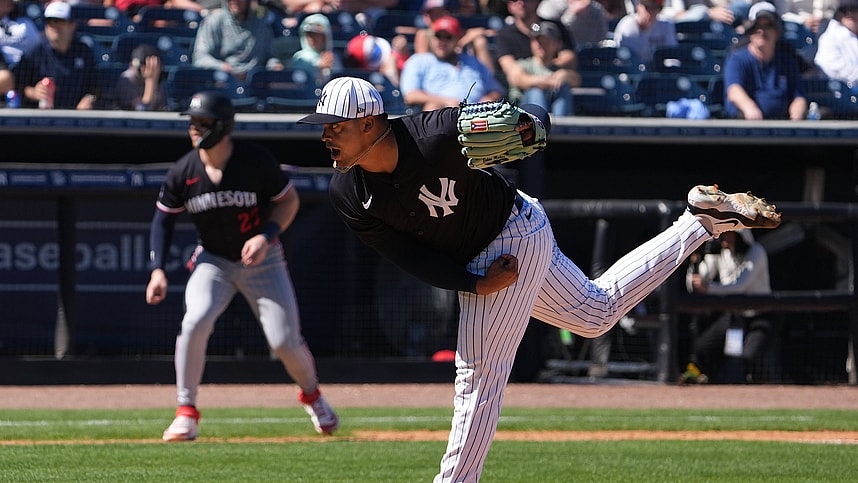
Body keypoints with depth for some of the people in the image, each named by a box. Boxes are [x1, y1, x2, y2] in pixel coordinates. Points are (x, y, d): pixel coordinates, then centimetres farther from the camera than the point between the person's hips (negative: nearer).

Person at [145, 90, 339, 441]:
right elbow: (163, 218, 0)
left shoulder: (256, 161, -19)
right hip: (213, 261, 1)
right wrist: (158, 270, -10)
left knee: (284, 340, -7)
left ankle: (311, 394, 28)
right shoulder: (183, 172, -12)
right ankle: (186, 412, -12)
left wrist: (267, 235, -22)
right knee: (195, 321, -25)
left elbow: (289, 200, -6)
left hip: (263, 262, -1)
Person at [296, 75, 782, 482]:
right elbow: (409, 255, -9)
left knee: (479, 368, -8)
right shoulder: (347, 195, -16)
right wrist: (476, 284, -20)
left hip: (516, 232, -7)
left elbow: (535, 117, -27)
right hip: (471, 265, 7)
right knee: (597, 312, 22)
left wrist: (528, 126, -52)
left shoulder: (436, 135, -34)